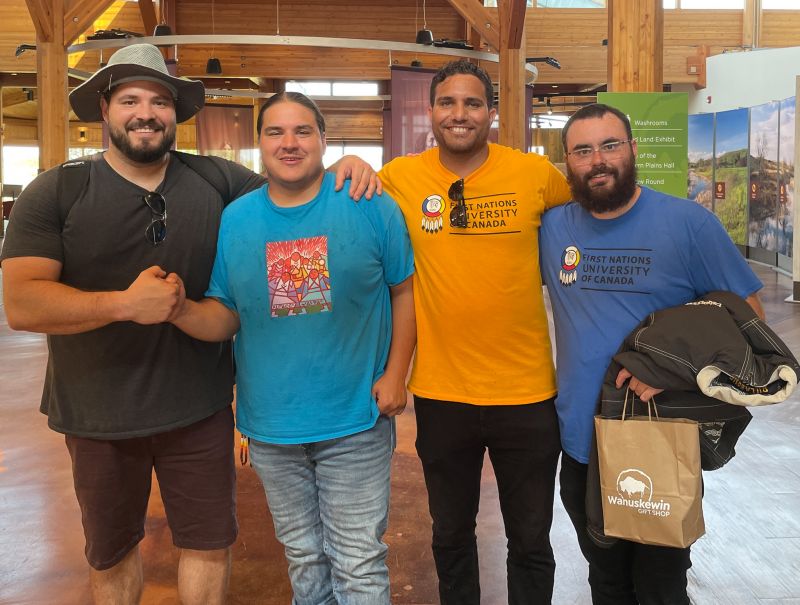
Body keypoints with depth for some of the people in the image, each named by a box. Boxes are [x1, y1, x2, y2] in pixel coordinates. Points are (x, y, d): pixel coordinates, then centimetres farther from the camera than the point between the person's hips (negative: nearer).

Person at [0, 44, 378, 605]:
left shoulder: (217, 180, -2)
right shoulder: (55, 193, -8)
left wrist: (341, 170, -10)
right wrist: (125, 304, -27)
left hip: (200, 409, 1)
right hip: (98, 416, 0)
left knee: (210, 543, 15)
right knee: (112, 552, 21)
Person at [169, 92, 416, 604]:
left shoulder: (371, 207, -7)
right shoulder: (234, 219, 1)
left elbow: (404, 290, -2)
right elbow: (224, 317, 3)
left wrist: (395, 375, -9)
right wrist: (182, 310, -18)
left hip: (357, 424, -3)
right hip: (271, 427, 3)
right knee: (304, 560, 22)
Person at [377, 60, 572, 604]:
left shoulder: (536, 173, -6)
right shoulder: (399, 178, -5)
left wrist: (544, 266, 0)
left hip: (527, 390, 0)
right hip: (441, 391, 1)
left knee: (531, 542, 18)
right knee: (451, 536, 22)